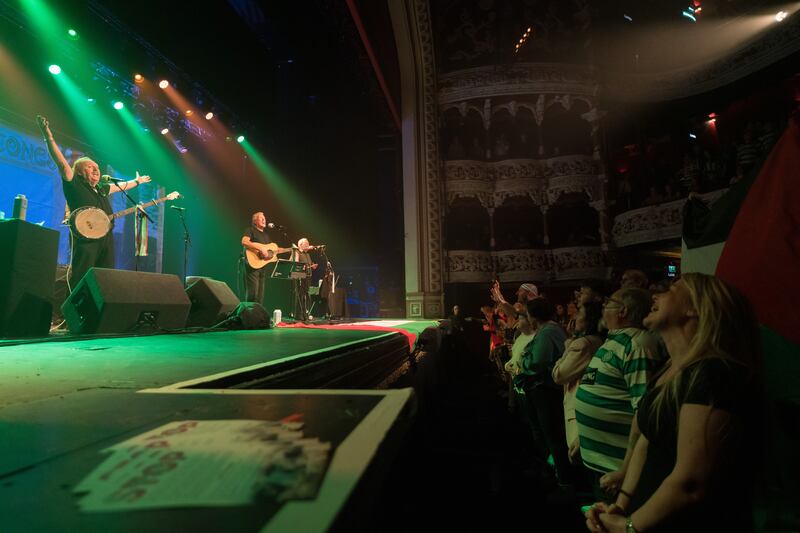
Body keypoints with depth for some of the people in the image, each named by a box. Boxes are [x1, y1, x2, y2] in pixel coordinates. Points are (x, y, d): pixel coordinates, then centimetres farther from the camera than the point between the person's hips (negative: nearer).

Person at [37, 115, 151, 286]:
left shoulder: (103, 188, 22)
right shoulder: (74, 185, 3)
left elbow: (121, 186, 38)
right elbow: (61, 163, -7)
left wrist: (138, 181, 51)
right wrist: (48, 136, -16)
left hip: (106, 240, 6)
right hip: (85, 240, -6)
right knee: (80, 284, -11)